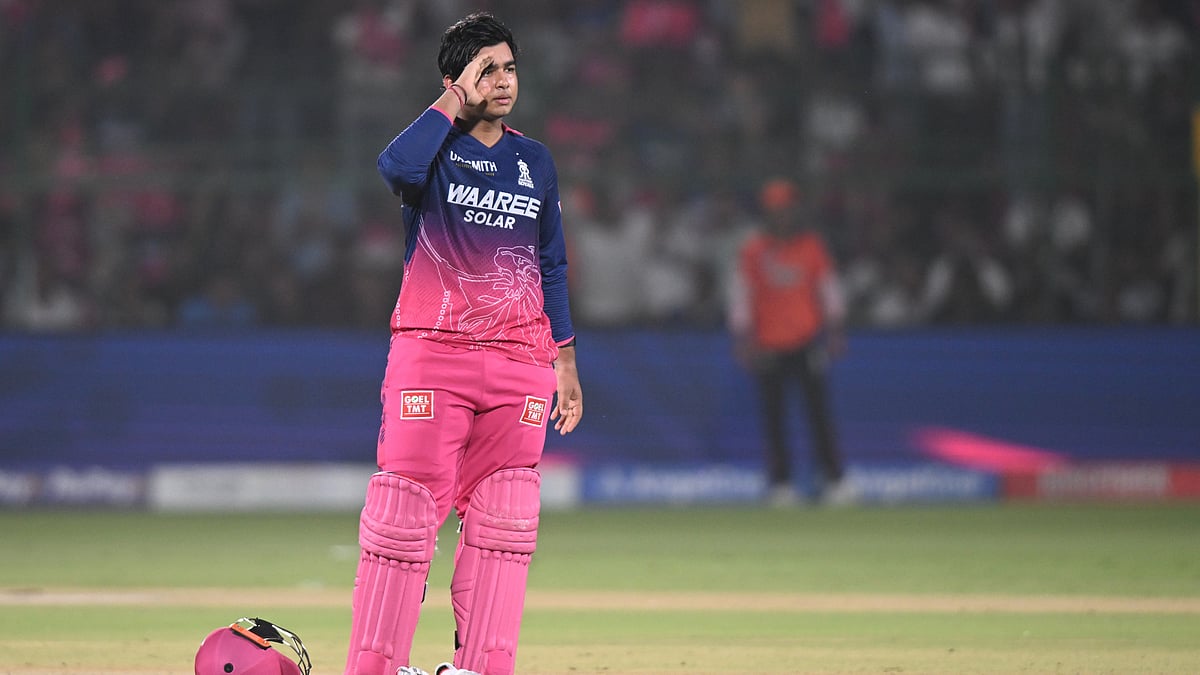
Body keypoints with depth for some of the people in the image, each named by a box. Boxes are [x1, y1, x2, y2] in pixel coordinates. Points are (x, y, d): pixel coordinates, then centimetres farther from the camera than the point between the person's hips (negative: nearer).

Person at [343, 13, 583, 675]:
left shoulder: (535, 161, 15)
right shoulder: (434, 147, 1)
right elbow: (396, 167, -25)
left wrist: (565, 360, 15)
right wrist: (458, 100, -14)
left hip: (519, 360, 4)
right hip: (430, 349, -4)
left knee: (502, 517, 2)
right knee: (405, 506, -7)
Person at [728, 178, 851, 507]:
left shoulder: (812, 245, 5)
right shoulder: (753, 250, 2)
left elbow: (829, 289, 9)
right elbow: (741, 295, 3)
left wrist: (834, 330, 2)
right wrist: (743, 339, -3)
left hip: (807, 340, 0)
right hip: (768, 342, 0)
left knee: (819, 408, -6)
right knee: (773, 414, 1)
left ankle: (834, 479, -3)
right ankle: (780, 482, 6)